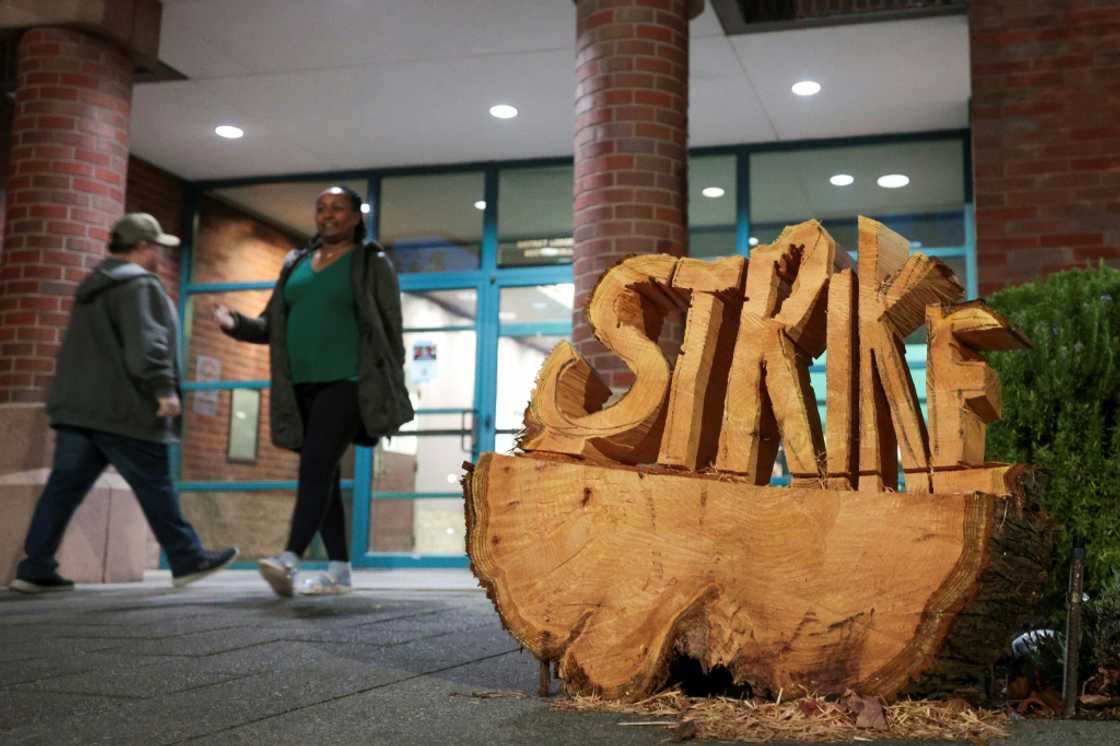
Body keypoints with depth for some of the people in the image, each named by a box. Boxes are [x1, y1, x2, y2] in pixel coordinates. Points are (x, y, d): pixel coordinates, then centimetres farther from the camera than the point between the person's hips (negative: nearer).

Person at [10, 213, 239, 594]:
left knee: (65, 485, 4)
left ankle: (35, 568, 0)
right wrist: (164, 388, -21)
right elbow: (145, 343, -20)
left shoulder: (93, 287, 24)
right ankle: (189, 559, 8)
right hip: (120, 408, -8)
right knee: (155, 488, 0)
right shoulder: (140, 284, -7)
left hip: (77, 405, 9)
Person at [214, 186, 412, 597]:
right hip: (303, 387, 6)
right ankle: (339, 570, 11)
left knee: (316, 462, -21)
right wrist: (235, 323, -5)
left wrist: (392, 391, -5)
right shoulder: (295, 264, 17)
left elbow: (391, 331, 0)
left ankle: (290, 560, -31)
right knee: (322, 475, 6)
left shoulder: (373, 264, 3)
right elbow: (271, 326, 16)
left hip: (347, 383, -6)